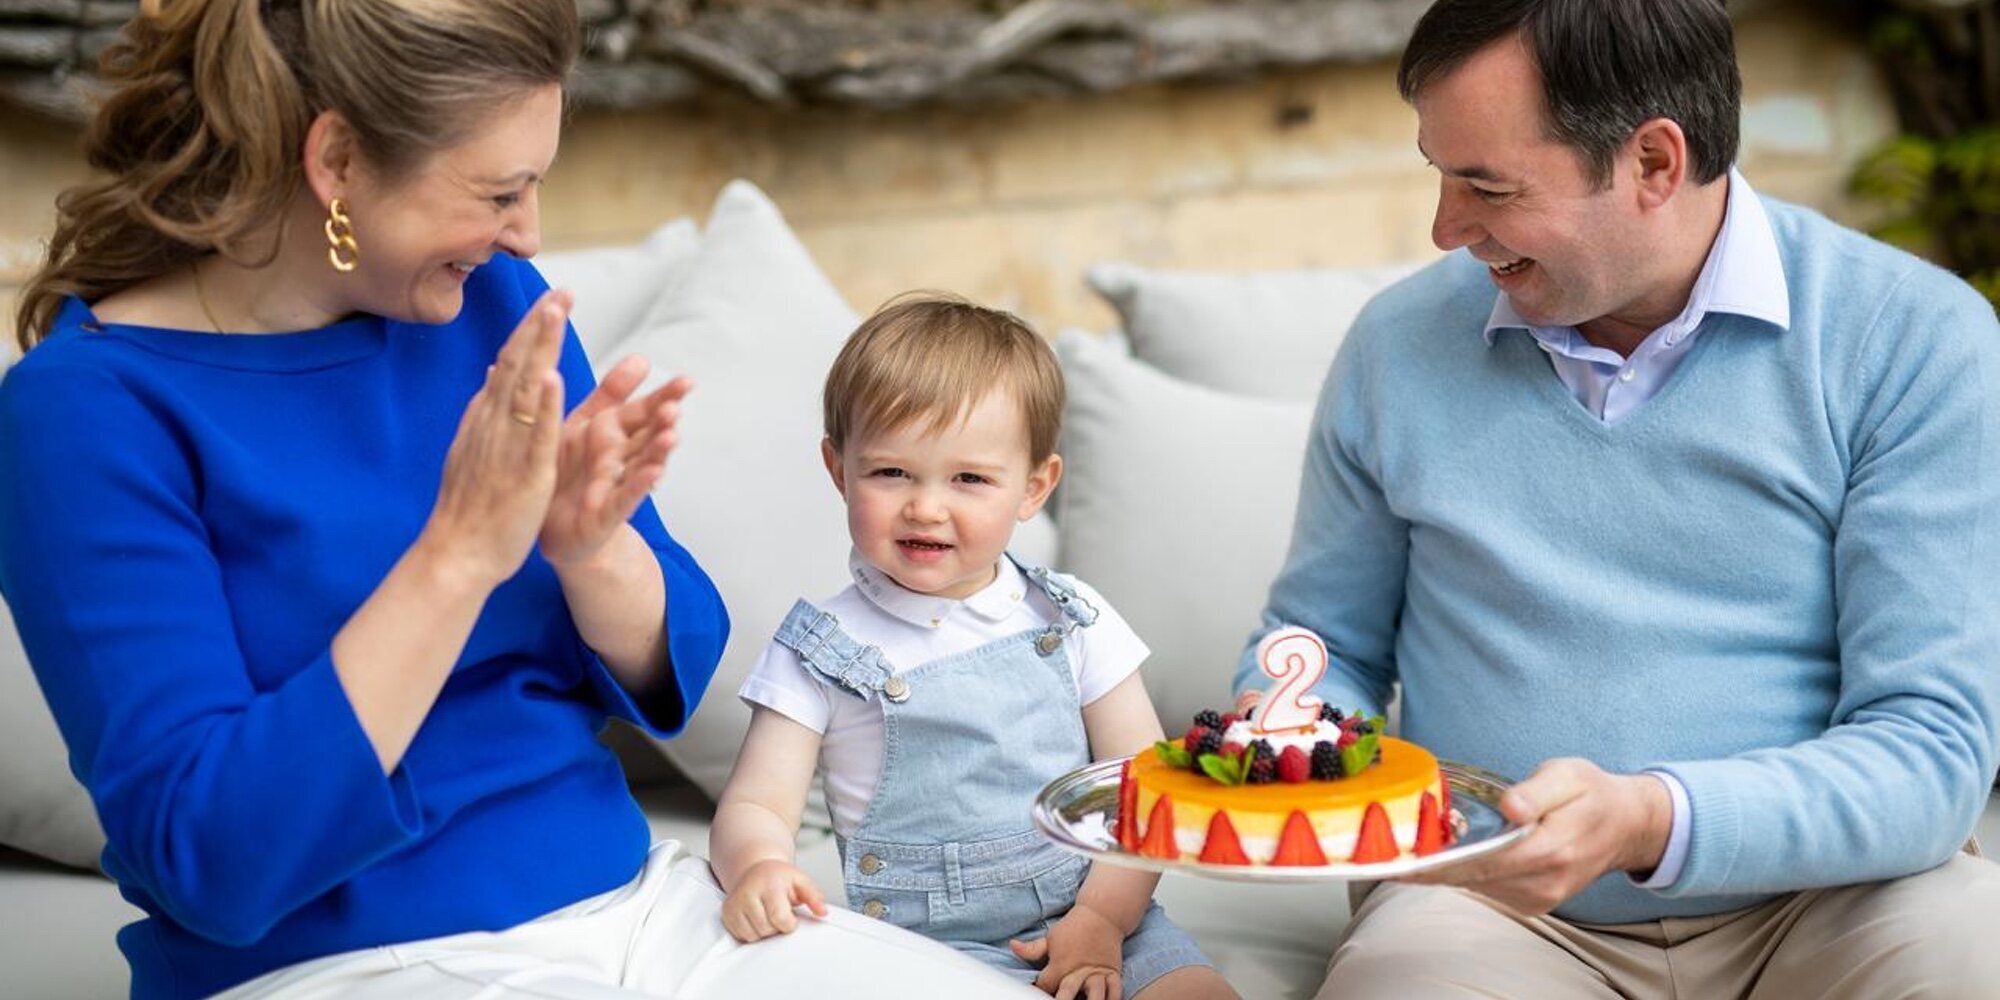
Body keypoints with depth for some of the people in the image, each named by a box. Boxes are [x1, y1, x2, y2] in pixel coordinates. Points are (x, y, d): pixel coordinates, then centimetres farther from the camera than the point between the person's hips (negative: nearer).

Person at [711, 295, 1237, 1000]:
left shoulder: (1070, 619, 6)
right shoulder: (821, 651, 0)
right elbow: (755, 808, -3)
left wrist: (1103, 917, -9)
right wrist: (758, 865, -27)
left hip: (1088, 920, 2)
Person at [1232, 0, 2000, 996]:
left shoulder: (1918, 338, -7)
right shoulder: (1400, 343, 3)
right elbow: (1325, 647, 15)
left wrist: (1648, 823, -28)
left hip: (1813, 900, 0)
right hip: (1491, 910, 1)